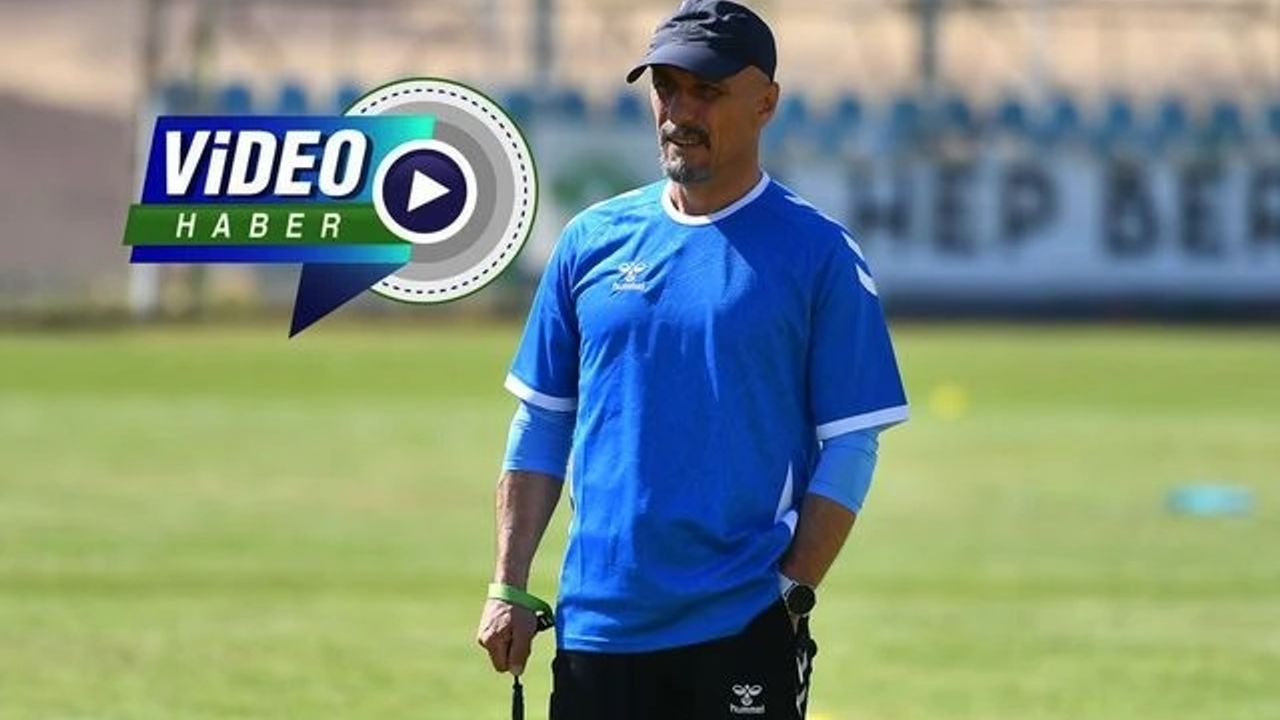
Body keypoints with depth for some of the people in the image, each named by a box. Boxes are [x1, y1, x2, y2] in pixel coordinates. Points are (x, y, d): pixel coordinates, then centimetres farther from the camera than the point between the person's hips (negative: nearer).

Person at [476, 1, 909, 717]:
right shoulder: (592, 240, 10)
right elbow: (540, 427, 14)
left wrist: (791, 593, -11)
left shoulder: (821, 255, -1)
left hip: (743, 632, -4)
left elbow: (849, 448, -3)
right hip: (596, 626, 4)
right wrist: (509, 588, 7)